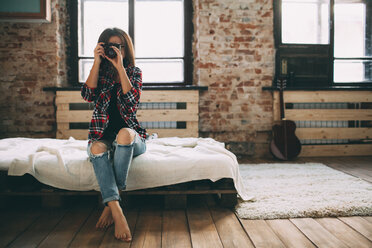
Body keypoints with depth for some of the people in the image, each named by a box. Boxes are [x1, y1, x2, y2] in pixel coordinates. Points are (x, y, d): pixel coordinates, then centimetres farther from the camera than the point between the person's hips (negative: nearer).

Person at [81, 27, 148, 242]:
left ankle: (110, 204, -30)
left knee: (124, 133, -37)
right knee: (97, 148, -34)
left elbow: (132, 103, -14)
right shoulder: (100, 71, 11)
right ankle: (117, 212, -45)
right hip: (103, 135, 1)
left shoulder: (134, 71, 5)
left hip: (131, 137, -1)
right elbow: (88, 95, -9)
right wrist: (97, 62, -10)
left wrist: (120, 67, -16)